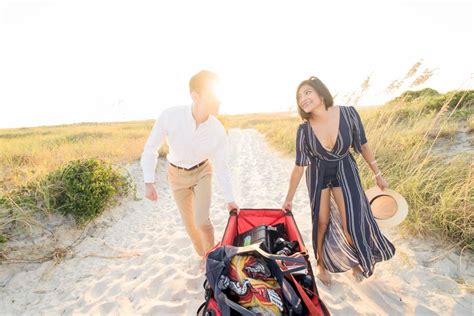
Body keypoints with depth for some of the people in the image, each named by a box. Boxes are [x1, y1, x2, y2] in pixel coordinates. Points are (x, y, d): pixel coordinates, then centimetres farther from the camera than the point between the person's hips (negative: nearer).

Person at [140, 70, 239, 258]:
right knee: (189, 222, 10)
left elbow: (221, 166, -14)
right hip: (177, 174, 1)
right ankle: (202, 255, 39)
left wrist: (230, 200, -8)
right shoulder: (170, 116, -29)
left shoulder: (218, 131, -26)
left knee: (202, 221, -9)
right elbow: (151, 148, -14)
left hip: (202, 172, 0)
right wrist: (149, 182, -16)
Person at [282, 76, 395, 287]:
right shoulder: (304, 129, -20)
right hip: (318, 174, 0)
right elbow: (299, 166, -12)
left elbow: (362, 145, -4)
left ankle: (358, 260, 34)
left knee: (352, 223, -1)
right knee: (321, 222, 6)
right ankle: (322, 265, 34)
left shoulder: (348, 113, -21)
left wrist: (377, 175, 3)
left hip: (345, 171, 1)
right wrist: (289, 198, -5)